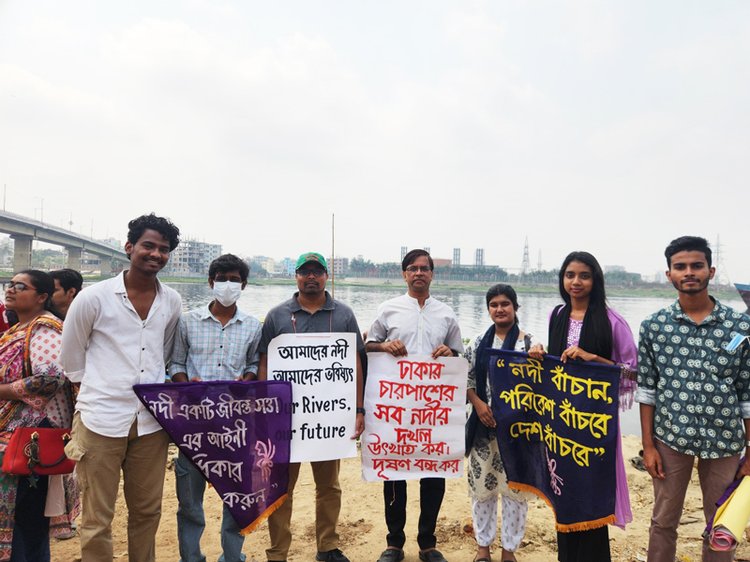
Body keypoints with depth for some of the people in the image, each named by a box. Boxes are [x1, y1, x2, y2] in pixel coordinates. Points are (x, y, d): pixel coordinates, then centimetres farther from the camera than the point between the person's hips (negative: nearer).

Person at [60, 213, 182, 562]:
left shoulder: (172, 302, 4)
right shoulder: (94, 298, -7)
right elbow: (72, 354, 5)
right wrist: (95, 390, 10)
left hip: (151, 420, 3)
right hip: (101, 419, -3)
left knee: (147, 510, 14)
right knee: (97, 517, 6)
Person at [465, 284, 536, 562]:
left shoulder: (528, 342, -1)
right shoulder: (479, 342, 5)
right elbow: (465, 378, 5)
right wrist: (478, 404, -9)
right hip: (483, 424, 2)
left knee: (515, 486, 5)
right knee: (481, 485, 10)